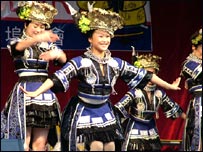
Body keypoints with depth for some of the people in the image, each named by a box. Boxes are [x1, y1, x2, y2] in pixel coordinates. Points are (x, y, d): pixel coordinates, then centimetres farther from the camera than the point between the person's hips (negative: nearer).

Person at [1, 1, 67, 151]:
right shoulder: (16, 42, 4)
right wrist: (38, 38, -42)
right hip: (24, 92, -4)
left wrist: (56, 54, -29)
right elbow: (20, 46, -22)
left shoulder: (48, 45, 13)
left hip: (45, 93, 4)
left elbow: (63, 60, -4)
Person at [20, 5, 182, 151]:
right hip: (85, 112, -5)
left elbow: (143, 74, 2)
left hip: (105, 111, 5)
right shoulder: (81, 62, -17)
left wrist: (168, 86, 5)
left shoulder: (116, 63, -4)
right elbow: (58, 77, -27)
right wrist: (36, 93, -40)